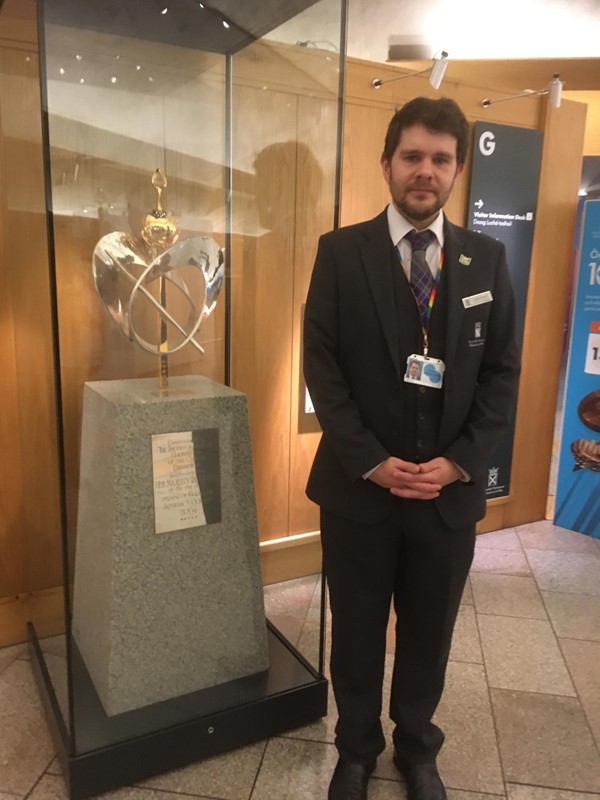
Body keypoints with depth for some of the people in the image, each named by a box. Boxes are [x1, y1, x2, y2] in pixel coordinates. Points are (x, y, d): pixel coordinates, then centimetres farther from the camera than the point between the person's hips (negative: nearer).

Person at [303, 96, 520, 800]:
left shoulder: (487, 259, 4)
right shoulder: (341, 252, -3)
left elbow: (502, 371, 3)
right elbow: (321, 365, -7)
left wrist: (459, 461, -8)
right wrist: (371, 460, -14)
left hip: (451, 490, 2)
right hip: (359, 486, -2)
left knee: (429, 633, 19)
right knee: (357, 632, 15)